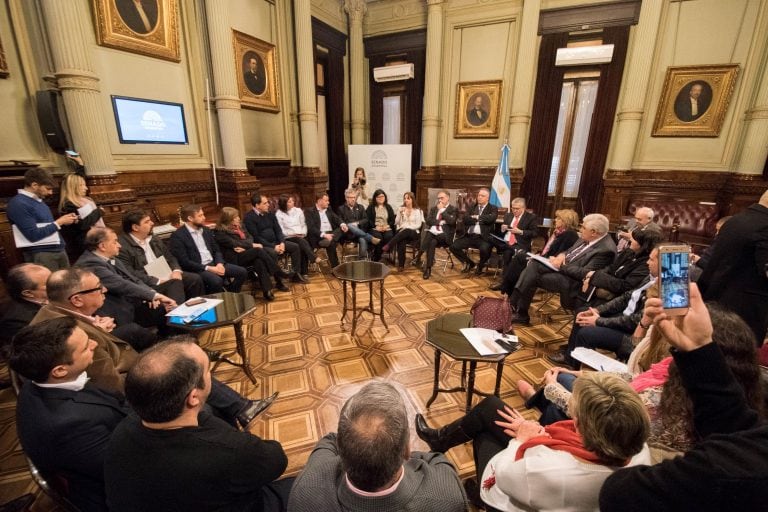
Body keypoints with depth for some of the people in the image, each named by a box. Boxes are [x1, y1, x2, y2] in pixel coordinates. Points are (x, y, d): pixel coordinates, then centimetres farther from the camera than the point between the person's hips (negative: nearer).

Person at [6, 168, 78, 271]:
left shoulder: (38, 200, 12)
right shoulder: (18, 204, -14)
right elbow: (33, 235, -19)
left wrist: (63, 221, 4)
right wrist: (59, 222, -13)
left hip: (59, 250, 8)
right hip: (40, 254, -8)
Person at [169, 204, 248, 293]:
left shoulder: (205, 230, 13)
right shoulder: (178, 236, -8)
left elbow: (216, 250, 16)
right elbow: (184, 262, -15)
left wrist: (219, 263, -6)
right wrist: (208, 268, -19)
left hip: (214, 264, 7)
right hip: (197, 269, -7)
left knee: (242, 272, -10)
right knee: (217, 280, -35)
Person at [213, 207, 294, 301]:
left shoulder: (238, 226, 17)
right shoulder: (220, 232, -4)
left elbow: (250, 238, 9)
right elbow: (233, 244, -14)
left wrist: (244, 247, -12)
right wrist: (252, 245, -14)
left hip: (245, 254, 6)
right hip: (234, 258, -6)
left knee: (259, 261, -30)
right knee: (259, 250, -30)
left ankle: (267, 290, -29)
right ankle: (280, 273, -22)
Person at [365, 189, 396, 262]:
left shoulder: (388, 207, 21)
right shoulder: (370, 207, 13)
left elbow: (393, 220, 13)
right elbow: (368, 219, 2)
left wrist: (387, 226, -6)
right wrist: (376, 226, -11)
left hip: (387, 228, 2)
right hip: (375, 228, -2)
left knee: (389, 236, -33)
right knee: (378, 237, -35)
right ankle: (376, 258, -24)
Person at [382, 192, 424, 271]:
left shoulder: (418, 210, 5)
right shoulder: (401, 209, 12)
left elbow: (418, 225, -3)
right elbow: (396, 223, 5)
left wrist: (407, 227, -14)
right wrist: (400, 214, -10)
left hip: (413, 232, -1)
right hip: (401, 231, 1)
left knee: (406, 232, -40)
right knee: (402, 241, -36)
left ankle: (388, 246, -43)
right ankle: (401, 265, -37)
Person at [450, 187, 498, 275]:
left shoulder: (493, 209, 6)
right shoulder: (472, 207, 16)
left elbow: (490, 218, -17)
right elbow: (465, 219, -1)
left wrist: (477, 217, -7)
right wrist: (479, 220, -10)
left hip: (483, 237, -4)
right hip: (469, 236, 4)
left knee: (484, 249, -35)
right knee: (453, 246, -14)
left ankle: (481, 265, 3)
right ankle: (469, 263, 12)